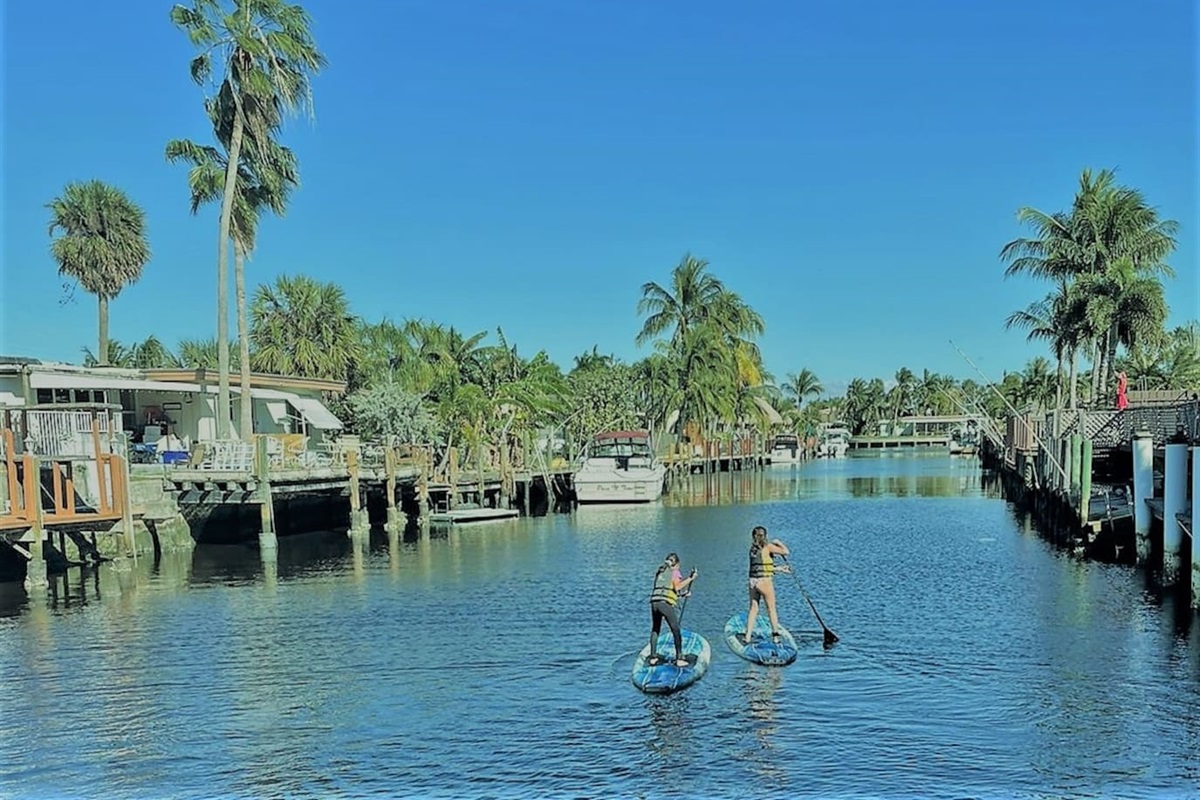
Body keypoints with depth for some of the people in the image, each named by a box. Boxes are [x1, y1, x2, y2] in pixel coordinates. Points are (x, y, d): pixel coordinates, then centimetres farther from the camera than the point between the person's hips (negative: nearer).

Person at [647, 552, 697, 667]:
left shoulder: (660, 572, 25)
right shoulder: (674, 572, 6)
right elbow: (677, 586, -11)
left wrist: (681, 594, 35)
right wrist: (690, 578, -6)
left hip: (654, 602, 6)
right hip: (666, 603, -6)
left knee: (655, 630, 19)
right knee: (676, 631, 1)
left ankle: (653, 657, 20)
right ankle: (679, 659, -3)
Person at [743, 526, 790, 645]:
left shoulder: (753, 549, 12)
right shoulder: (768, 547, -7)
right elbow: (785, 552, -3)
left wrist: (780, 569, 25)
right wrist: (778, 542, 14)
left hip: (753, 581, 6)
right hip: (765, 581, -6)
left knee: (753, 609, 11)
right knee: (771, 609, 7)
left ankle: (747, 636, 7)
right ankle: (775, 636, 13)